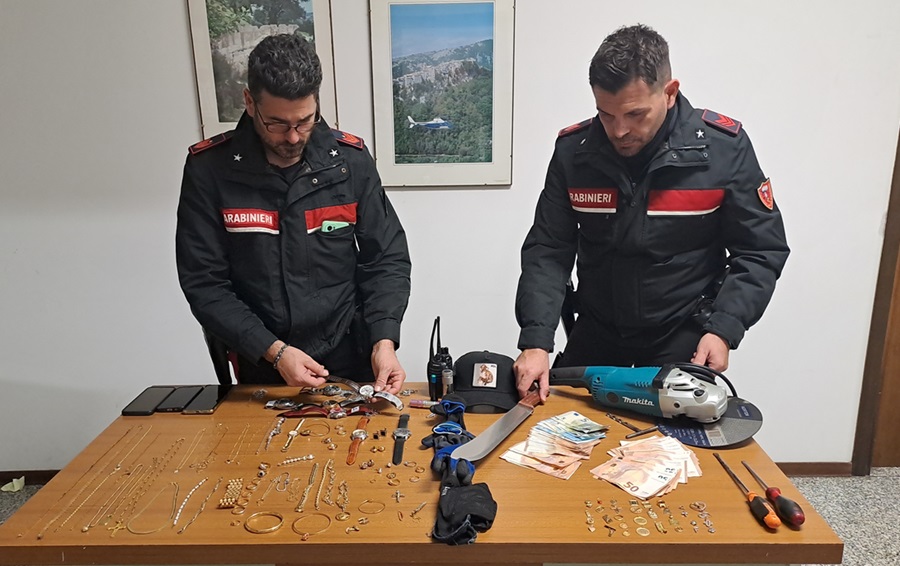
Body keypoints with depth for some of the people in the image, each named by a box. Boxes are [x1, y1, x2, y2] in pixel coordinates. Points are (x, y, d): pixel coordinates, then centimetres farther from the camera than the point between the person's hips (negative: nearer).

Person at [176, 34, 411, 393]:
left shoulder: (350, 160, -7)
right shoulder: (208, 169, -10)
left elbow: (387, 259, -2)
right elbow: (203, 282, -9)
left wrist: (384, 341, -16)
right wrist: (274, 351, -19)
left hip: (350, 363, 1)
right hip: (259, 371, 0)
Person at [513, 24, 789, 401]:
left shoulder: (723, 148, -13)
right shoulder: (573, 150, -9)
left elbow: (760, 252, -6)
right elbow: (548, 251, -8)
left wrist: (723, 330, -19)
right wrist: (536, 341, -20)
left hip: (684, 340, -2)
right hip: (596, 334, 2)